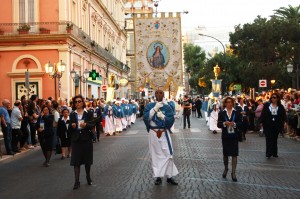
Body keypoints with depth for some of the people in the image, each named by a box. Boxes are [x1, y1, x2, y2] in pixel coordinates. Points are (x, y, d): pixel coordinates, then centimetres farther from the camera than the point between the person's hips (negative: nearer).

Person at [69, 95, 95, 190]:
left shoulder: (89, 113, 1)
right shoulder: (72, 114, 6)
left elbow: (93, 125, -5)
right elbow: (69, 128, 7)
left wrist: (86, 125, -23)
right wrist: (72, 126, -15)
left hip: (87, 138, -1)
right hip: (76, 139, 1)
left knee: (87, 159, 11)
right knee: (76, 160, -4)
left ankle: (88, 177, 30)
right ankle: (77, 181, -2)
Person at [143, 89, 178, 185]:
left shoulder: (167, 107, 1)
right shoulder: (150, 106, 1)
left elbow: (171, 119, -6)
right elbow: (145, 117, -12)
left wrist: (163, 116, -22)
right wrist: (155, 108, -19)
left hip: (164, 133, 0)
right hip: (153, 133, 0)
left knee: (167, 154, -1)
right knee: (156, 155, 6)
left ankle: (169, 176, 9)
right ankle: (158, 176, 13)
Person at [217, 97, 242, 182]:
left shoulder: (237, 113, 3)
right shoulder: (221, 113, 3)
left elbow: (240, 123, 0)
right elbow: (218, 124, -1)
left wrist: (234, 124, -19)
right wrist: (224, 123, -20)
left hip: (234, 136, -1)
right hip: (225, 136, 1)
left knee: (234, 154, -5)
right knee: (225, 154, 13)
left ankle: (233, 173, 1)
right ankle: (226, 169, 34)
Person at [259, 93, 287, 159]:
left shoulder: (280, 107, 4)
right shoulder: (266, 105, 1)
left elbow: (283, 115, 1)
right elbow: (263, 114, 0)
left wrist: (284, 122, -13)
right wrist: (261, 122, -4)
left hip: (277, 125, 2)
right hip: (268, 125, -2)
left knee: (275, 139, 11)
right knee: (269, 139, -5)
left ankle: (274, 153, 21)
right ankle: (268, 153, -5)